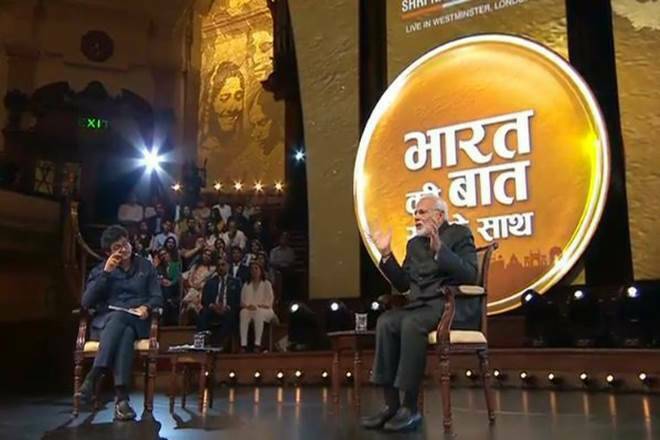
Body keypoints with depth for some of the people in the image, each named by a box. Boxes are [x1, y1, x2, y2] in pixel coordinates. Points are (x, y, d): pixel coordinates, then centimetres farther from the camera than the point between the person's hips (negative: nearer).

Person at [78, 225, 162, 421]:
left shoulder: (145, 266, 16)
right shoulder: (100, 270, 14)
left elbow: (157, 297, 9)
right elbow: (86, 303, -1)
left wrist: (147, 307, -15)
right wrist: (106, 273, -7)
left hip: (136, 323, 0)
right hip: (105, 323, 0)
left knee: (118, 317, -36)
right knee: (125, 334, -37)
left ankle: (92, 377, -42)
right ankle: (122, 397, -45)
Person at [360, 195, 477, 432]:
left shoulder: (459, 234, 3)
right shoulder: (414, 243, 21)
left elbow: (469, 276, -12)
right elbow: (403, 285, 17)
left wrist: (439, 249, -23)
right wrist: (386, 254, 6)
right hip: (419, 305, 6)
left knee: (411, 323, -35)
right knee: (386, 321, -25)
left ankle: (411, 408, -28)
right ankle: (391, 404, -24)